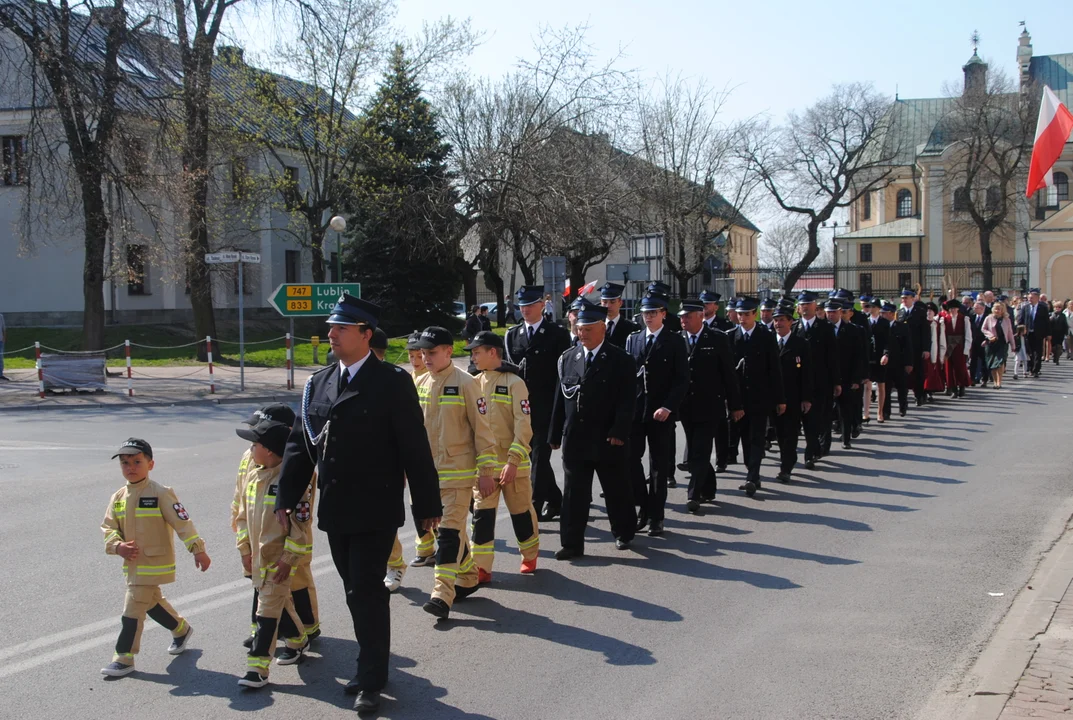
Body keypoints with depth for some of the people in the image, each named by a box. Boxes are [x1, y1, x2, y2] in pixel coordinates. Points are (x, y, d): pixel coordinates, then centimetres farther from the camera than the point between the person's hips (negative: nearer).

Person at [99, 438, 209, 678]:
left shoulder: (160, 494, -13)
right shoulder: (118, 497, 5)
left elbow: (182, 522, -15)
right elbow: (108, 527, 7)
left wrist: (198, 550, -20)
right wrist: (118, 546, -14)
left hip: (155, 563, -7)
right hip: (133, 563, 7)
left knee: (133, 607, -9)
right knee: (152, 602, 22)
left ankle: (124, 658, 1)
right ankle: (181, 629, 46)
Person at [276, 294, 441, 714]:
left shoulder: (392, 383, -9)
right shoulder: (318, 383, 8)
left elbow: (415, 447, -9)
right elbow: (299, 443, 10)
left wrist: (427, 505, -8)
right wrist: (286, 499, 6)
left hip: (376, 511, -6)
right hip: (335, 511, 6)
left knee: (367, 591, -5)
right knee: (357, 592, 14)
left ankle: (371, 679, 6)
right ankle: (373, 665, 27)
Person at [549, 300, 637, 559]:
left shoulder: (621, 360, -5)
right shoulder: (567, 358, 6)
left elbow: (626, 401, -10)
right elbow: (560, 398, 8)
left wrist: (618, 432, -20)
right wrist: (556, 434, 6)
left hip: (609, 440, -3)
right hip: (575, 438, 3)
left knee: (616, 490, 12)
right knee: (573, 494, 3)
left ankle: (624, 533, 32)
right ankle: (572, 543, 8)